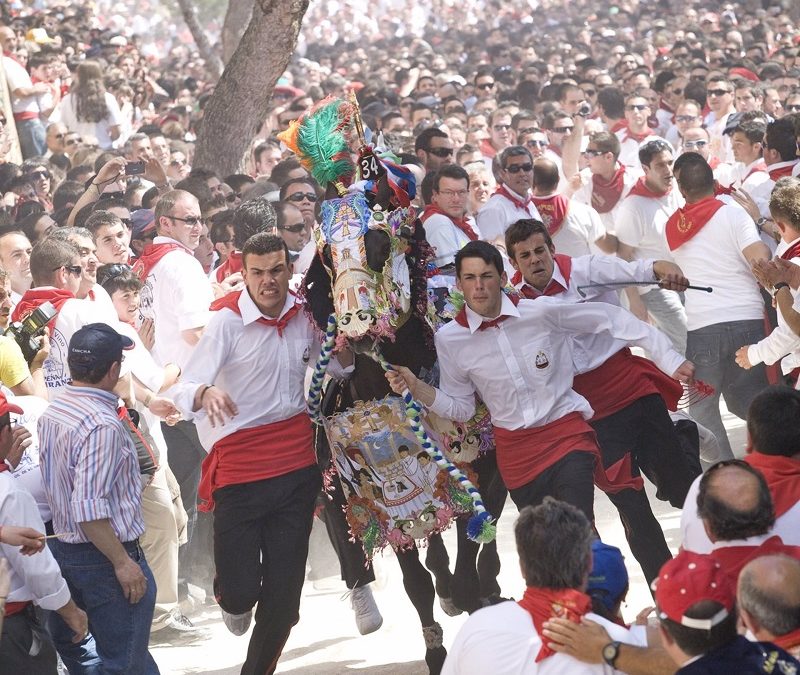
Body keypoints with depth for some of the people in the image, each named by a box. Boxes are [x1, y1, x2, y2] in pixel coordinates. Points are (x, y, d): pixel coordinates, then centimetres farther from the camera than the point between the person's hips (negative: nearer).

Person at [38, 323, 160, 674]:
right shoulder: (102, 425, -24)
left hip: (66, 550, 9)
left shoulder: (51, 414, 5)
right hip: (104, 559, -9)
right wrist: (123, 562, -21)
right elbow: (90, 509, -27)